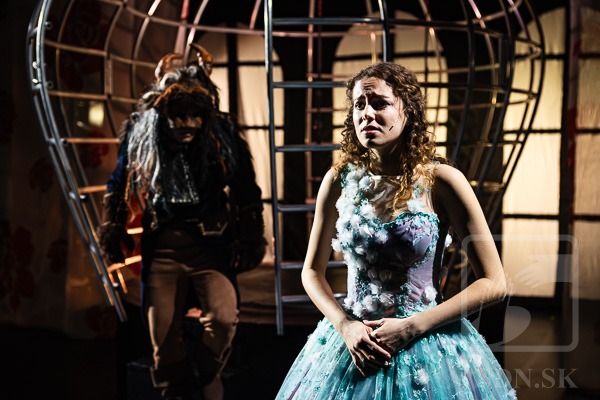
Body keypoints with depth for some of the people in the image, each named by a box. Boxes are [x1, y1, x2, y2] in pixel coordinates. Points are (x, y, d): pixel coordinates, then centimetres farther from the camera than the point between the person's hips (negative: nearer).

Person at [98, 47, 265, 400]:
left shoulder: (223, 133, -5)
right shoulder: (140, 134, 0)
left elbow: (246, 193, 2)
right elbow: (118, 190, 13)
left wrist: (249, 243, 0)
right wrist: (113, 236, 13)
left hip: (211, 244, -2)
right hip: (162, 247, 2)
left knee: (223, 318, -22)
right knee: (164, 338, 6)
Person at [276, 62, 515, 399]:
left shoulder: (441, 181, -12)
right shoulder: (340, 179, -4)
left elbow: (494, 283, -10)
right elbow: (312, 272, 6)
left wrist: (411, 327, -15)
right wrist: (345, 325, -10)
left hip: (426, 346, -2)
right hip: (353, 342, 3)